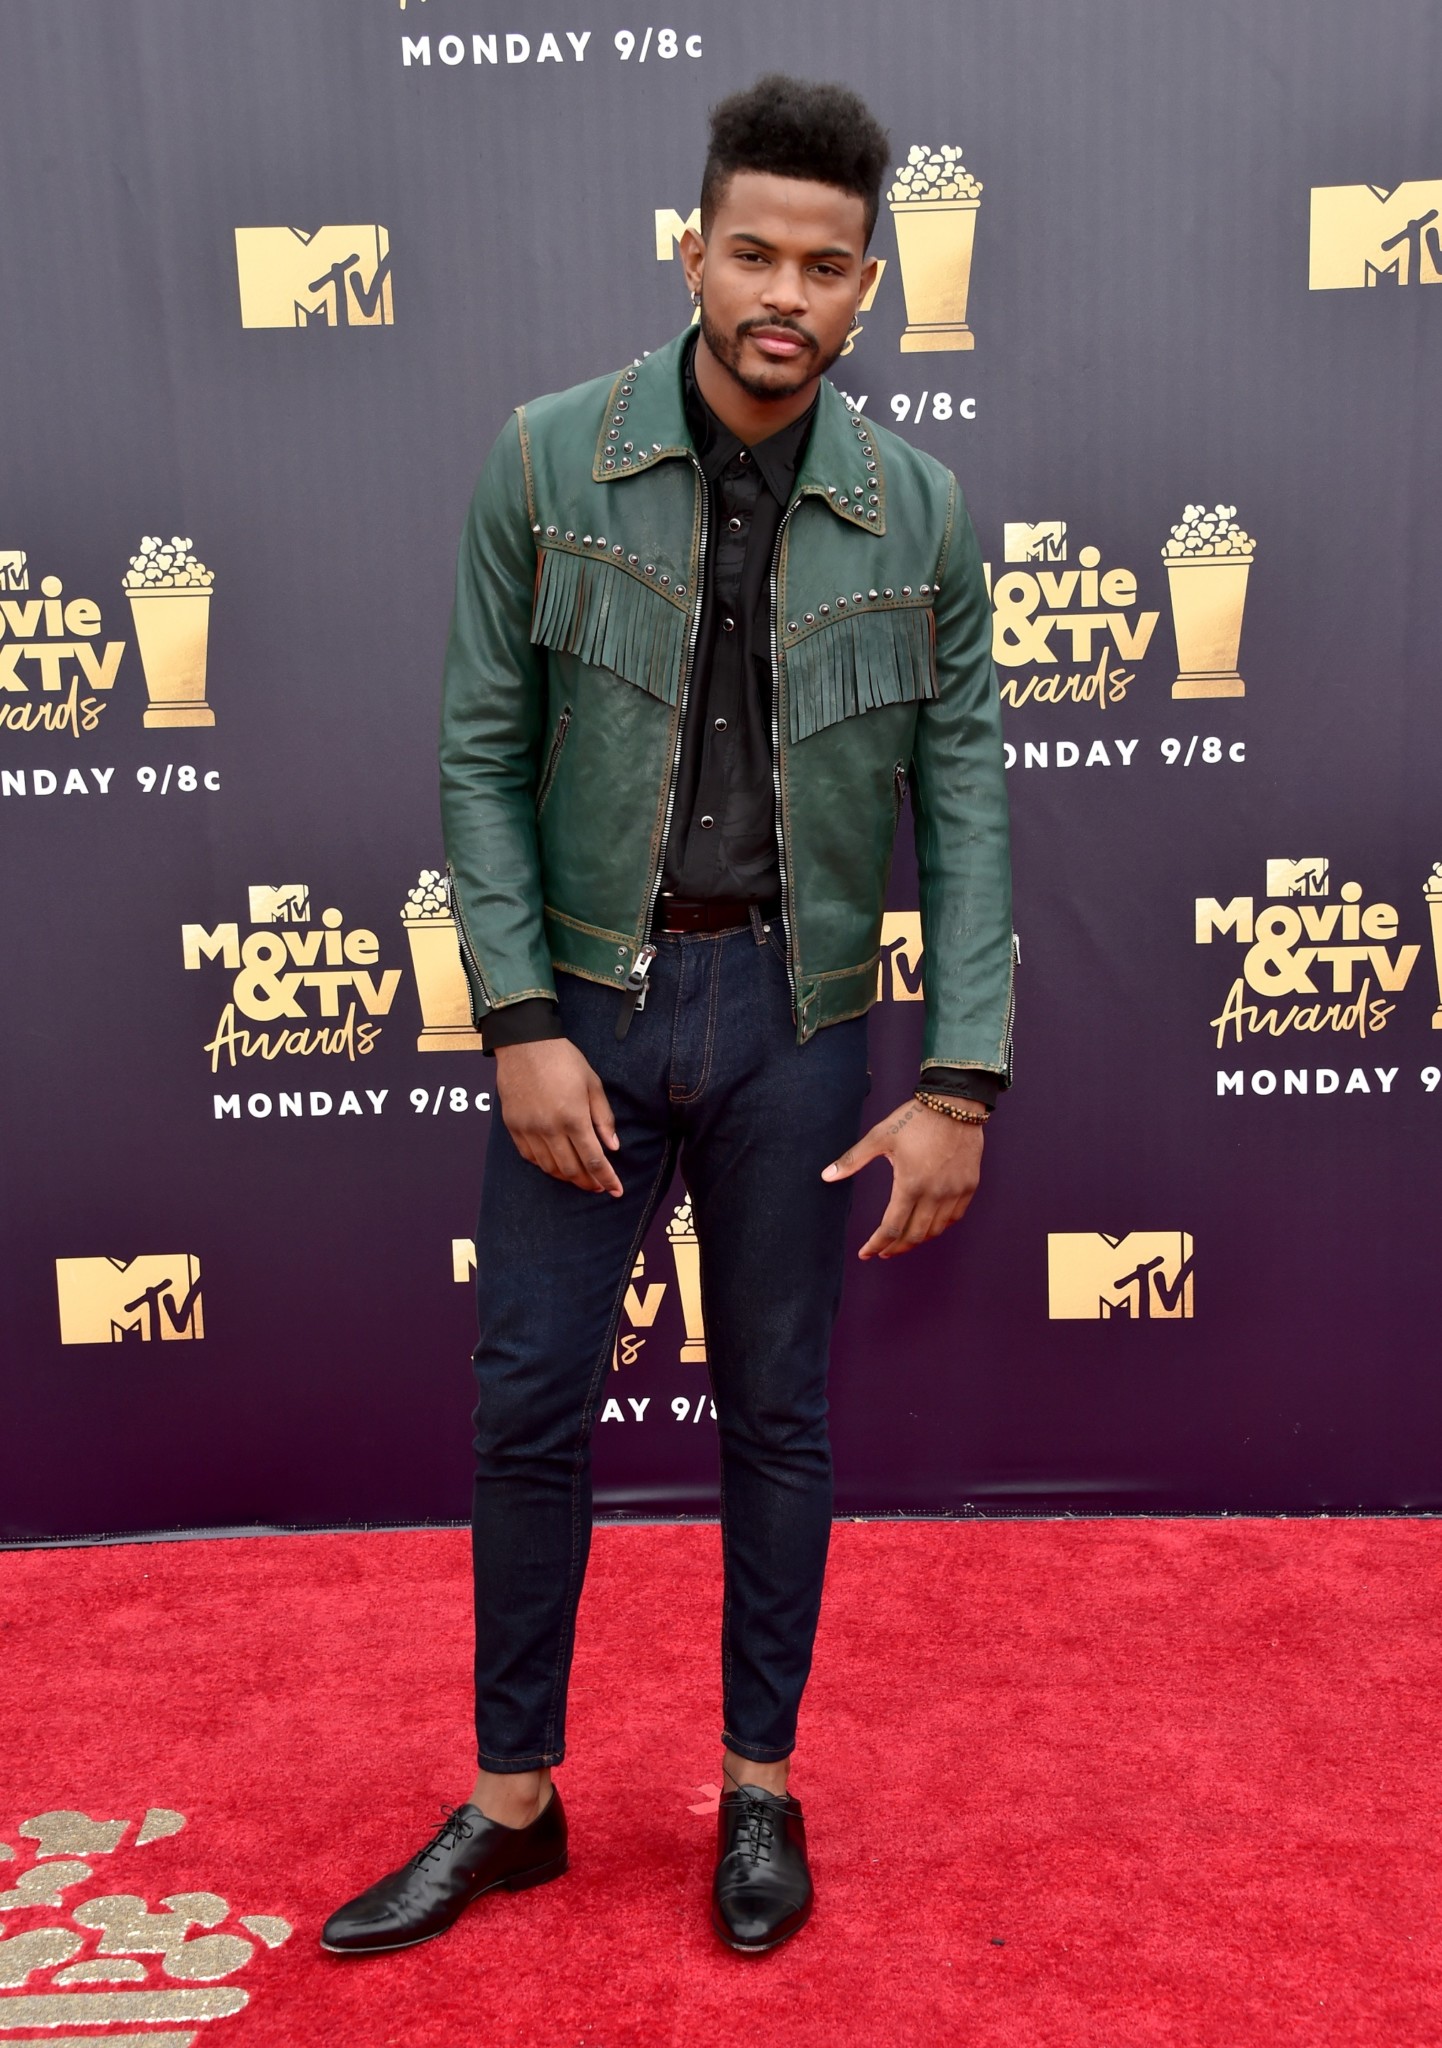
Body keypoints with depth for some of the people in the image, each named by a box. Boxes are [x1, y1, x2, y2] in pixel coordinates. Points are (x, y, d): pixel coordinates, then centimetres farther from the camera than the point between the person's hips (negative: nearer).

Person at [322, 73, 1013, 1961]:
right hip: (587, 997, 0)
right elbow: (486, 751, -2)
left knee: (777, 1410, 11)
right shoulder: (549, 462, -4)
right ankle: (514, 1801, 27)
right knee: (531, 1402, 6)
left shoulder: (919, 511, -3)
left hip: (797, 1012, 0)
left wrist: (961, 1084, -8)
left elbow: (964, 798, -2)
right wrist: (520, 1022, -10)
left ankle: (763, 1786, 31)